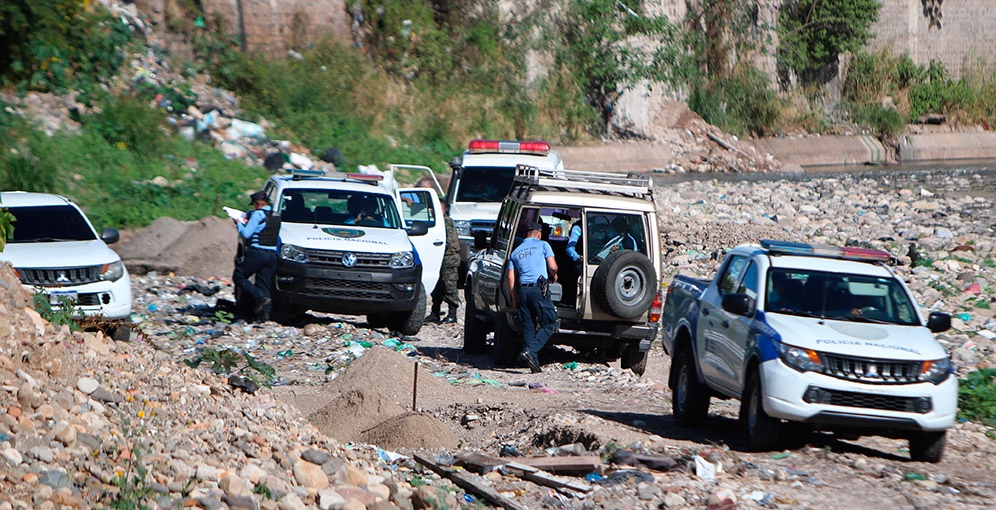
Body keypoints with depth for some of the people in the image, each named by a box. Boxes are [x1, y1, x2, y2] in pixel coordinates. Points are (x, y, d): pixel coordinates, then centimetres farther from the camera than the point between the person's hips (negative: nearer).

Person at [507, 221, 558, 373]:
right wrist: (554, 275, 20)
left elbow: (511, 278, 12)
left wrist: (514, 298, 18)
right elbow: (553, 267, -2)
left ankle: (534, 363, 5)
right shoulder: (542, 245, 5)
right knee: (548, 324, -1)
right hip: (539, 289, -5)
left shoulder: (516, 252, 18)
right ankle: (529, 351, -20)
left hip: (523, 290, 5)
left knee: (528, 327, 9)